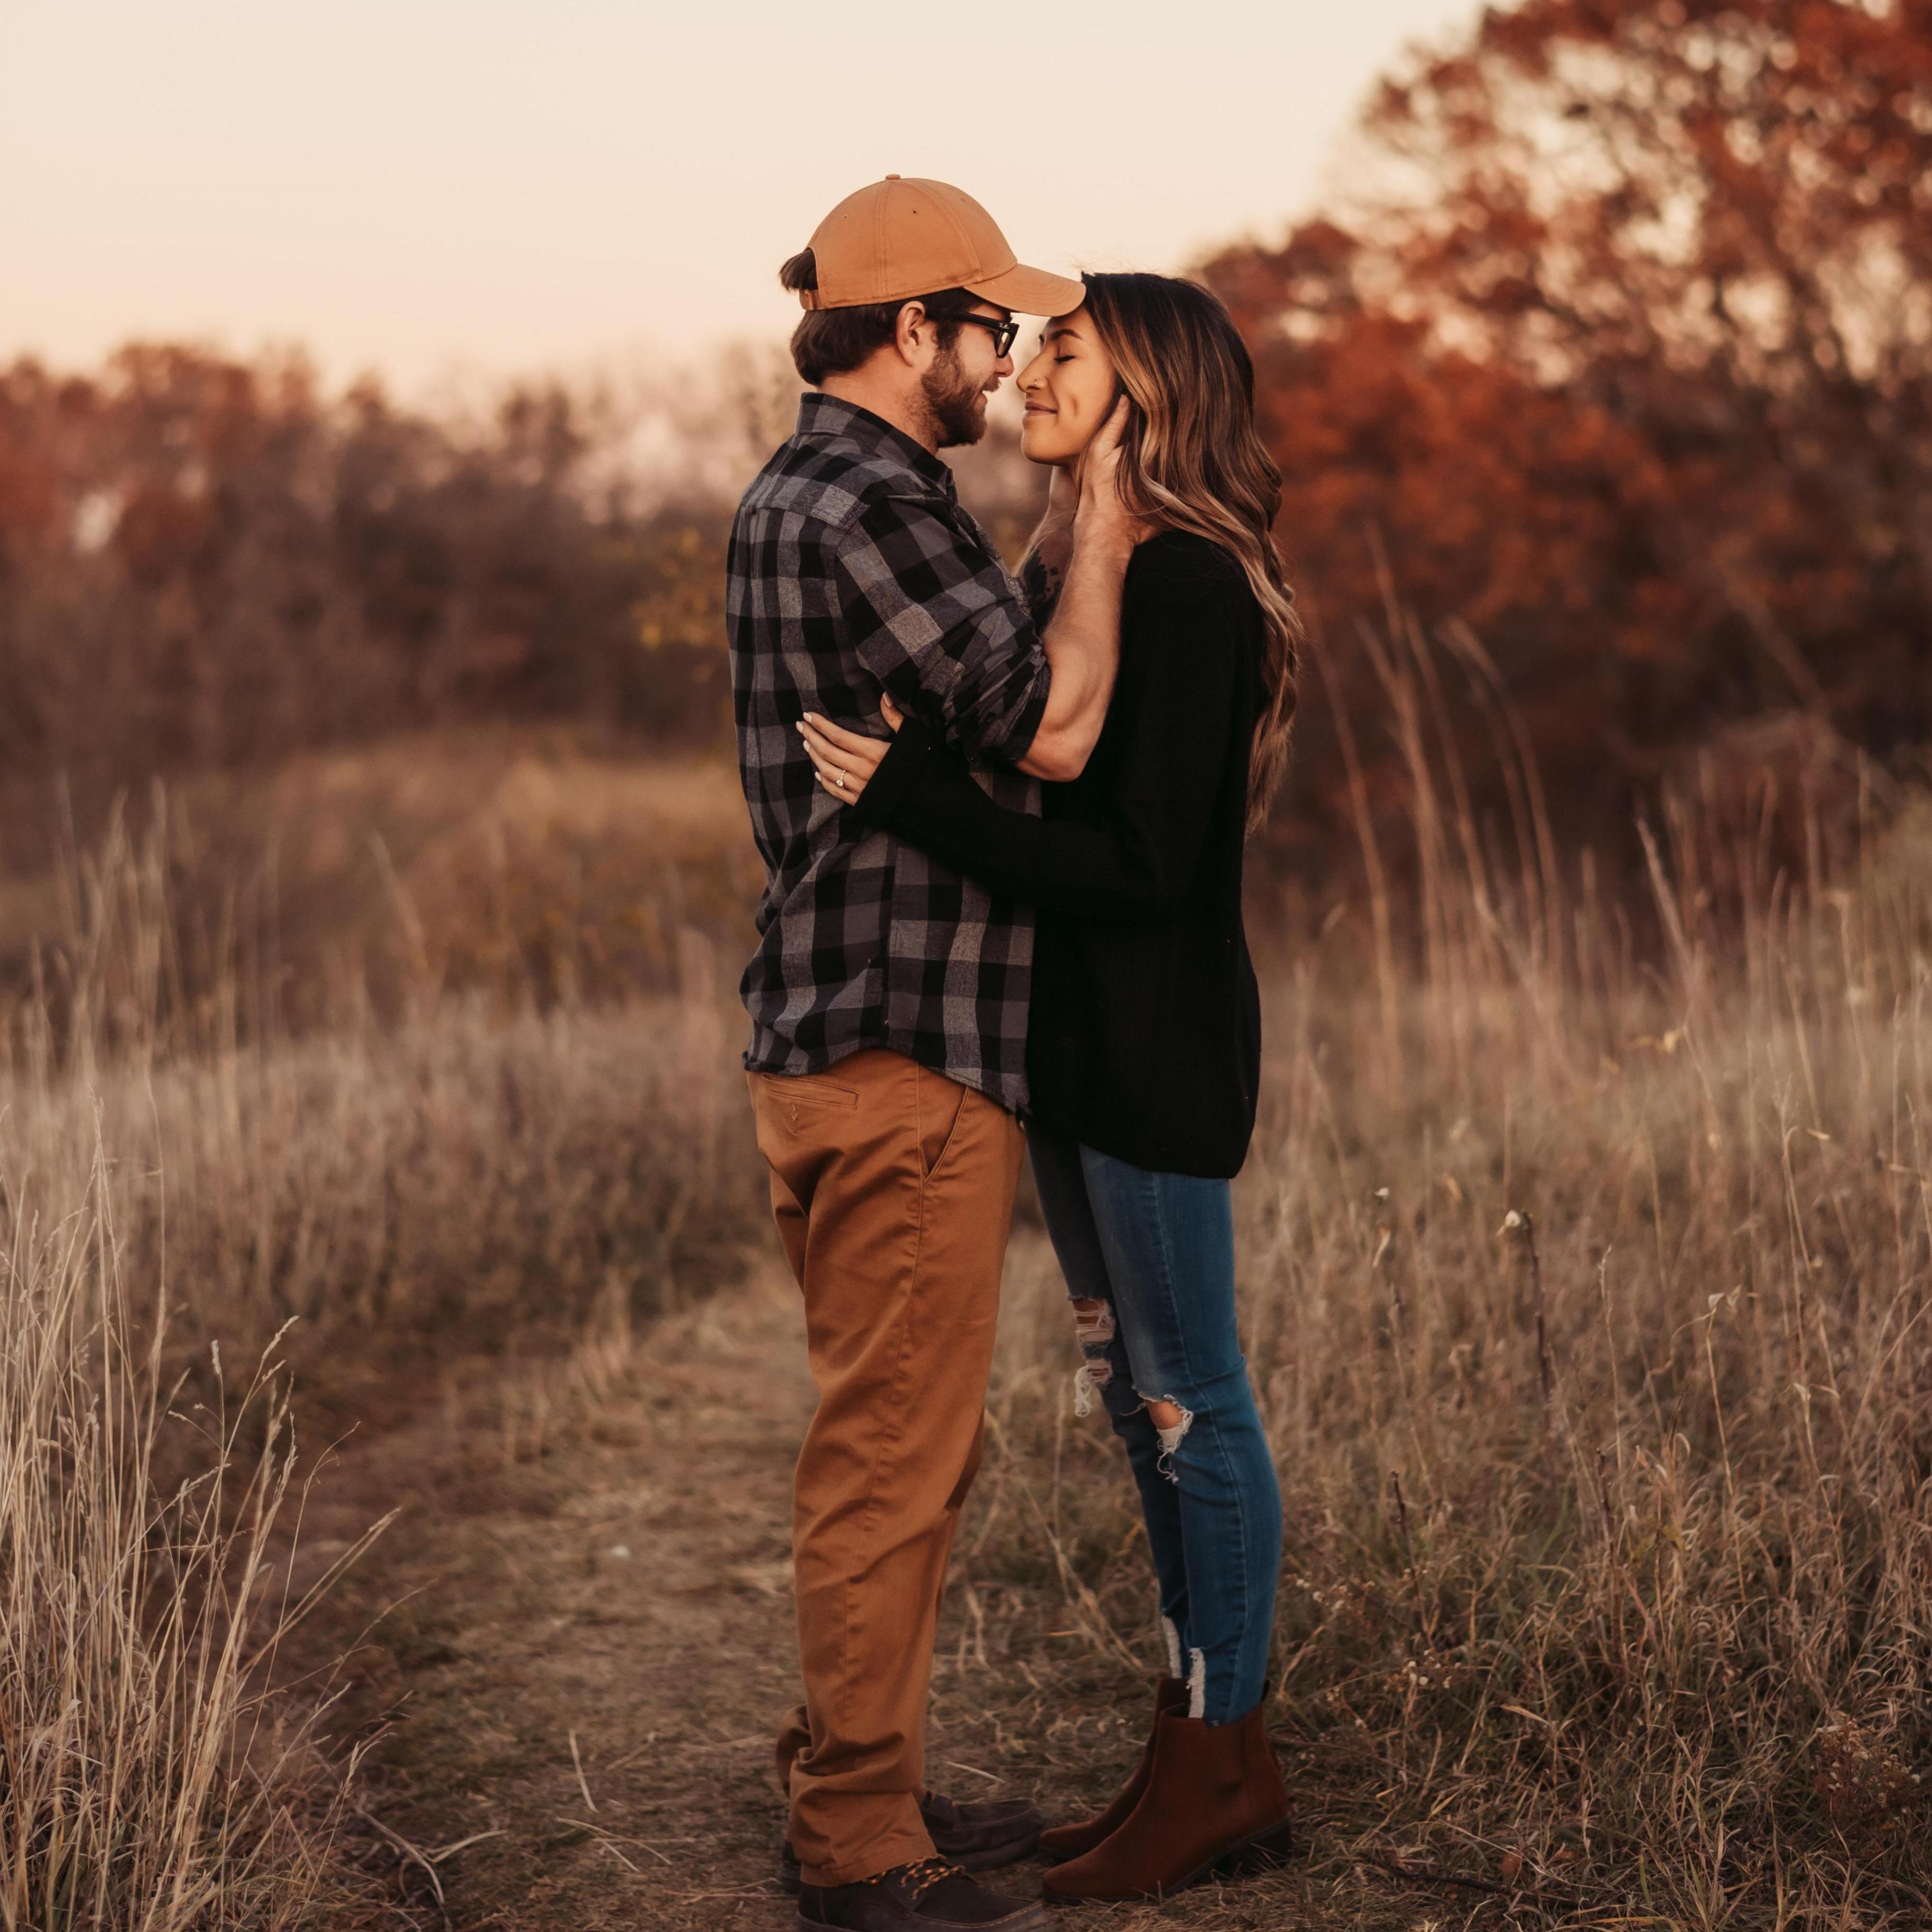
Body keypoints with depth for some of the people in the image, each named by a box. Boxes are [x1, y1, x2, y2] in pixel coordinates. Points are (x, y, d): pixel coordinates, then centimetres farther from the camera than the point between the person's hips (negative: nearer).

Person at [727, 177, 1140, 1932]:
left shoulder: (798, 497, 17)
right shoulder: (862, 506, -17)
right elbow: (1053, 728, -15)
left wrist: (1088, 544, 14)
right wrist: (1100, 522, -6)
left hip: (851, 1044, 11)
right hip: (903, 1059, -11)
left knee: (895, 1445, 18)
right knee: (893, 1457, -3)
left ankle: (856, 1784, 29)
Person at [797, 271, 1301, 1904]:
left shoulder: (1191, 589, -17)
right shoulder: (1060, 571, 12)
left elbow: (1144, 863, -23)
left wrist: (911, 798, -23)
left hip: (1162, 1050, -10)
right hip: (1072, 1043, 10)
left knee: (1191, 1401, 0)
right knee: (1139, 1399, 14)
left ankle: (1226, 1773, 12)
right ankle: (1203, 1751, 25)